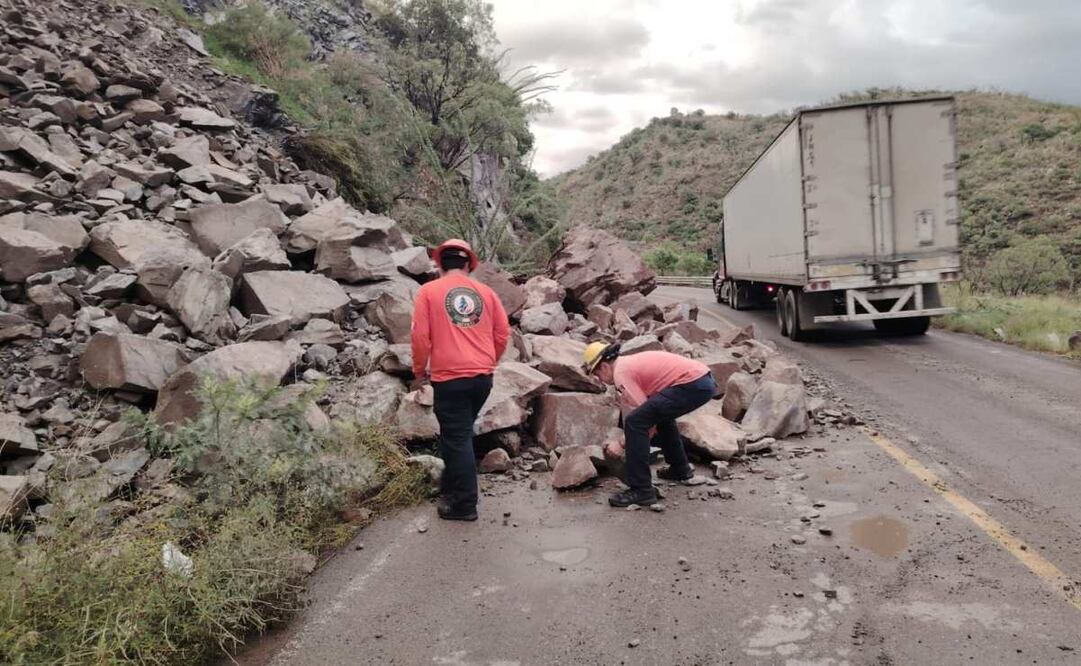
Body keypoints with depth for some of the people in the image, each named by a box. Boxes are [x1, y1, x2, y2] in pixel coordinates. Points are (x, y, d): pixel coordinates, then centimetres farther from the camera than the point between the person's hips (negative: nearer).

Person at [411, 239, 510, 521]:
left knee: (457, 439, 3)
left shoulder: (429, 291, -2)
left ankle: (464, 504, 7)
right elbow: (503, 333, 8)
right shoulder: (485, 291, 8)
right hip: (482, 377, 5)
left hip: (450, 377, -5)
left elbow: (421, 336, -7)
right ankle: (452, 488, 33)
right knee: (460, 434, 21)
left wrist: (419, 371, 8)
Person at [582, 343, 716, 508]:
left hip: (691, 385, -11)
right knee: (661, 412, 34)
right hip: (705, 381, 11)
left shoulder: (621, 372, -4)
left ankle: (641, 490, -6)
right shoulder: (630, 363, 25)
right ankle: (680, 469, 43)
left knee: (635, 422, -10)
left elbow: (644, 415, -6)